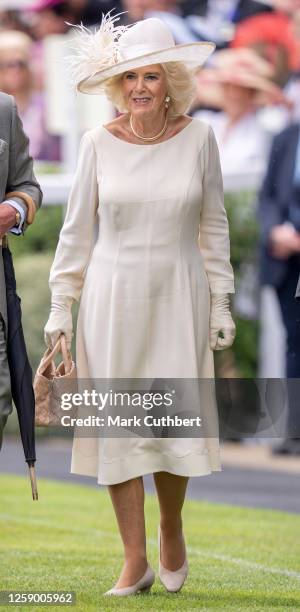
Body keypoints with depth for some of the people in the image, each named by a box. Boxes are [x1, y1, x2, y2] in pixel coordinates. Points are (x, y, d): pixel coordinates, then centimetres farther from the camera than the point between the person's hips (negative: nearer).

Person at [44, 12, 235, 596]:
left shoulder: (197, 138, -2)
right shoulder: (99, 143, -3)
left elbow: (213, 225, 5)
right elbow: (77, 229, 4)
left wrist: (221, 302, 5)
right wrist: (60, 304, 3)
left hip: (178, 295, 0)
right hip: (113, 294, 0)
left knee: (175, 419, -2)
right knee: (117, 423, -1)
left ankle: (172, 531, 25)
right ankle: (135, 563, 6)